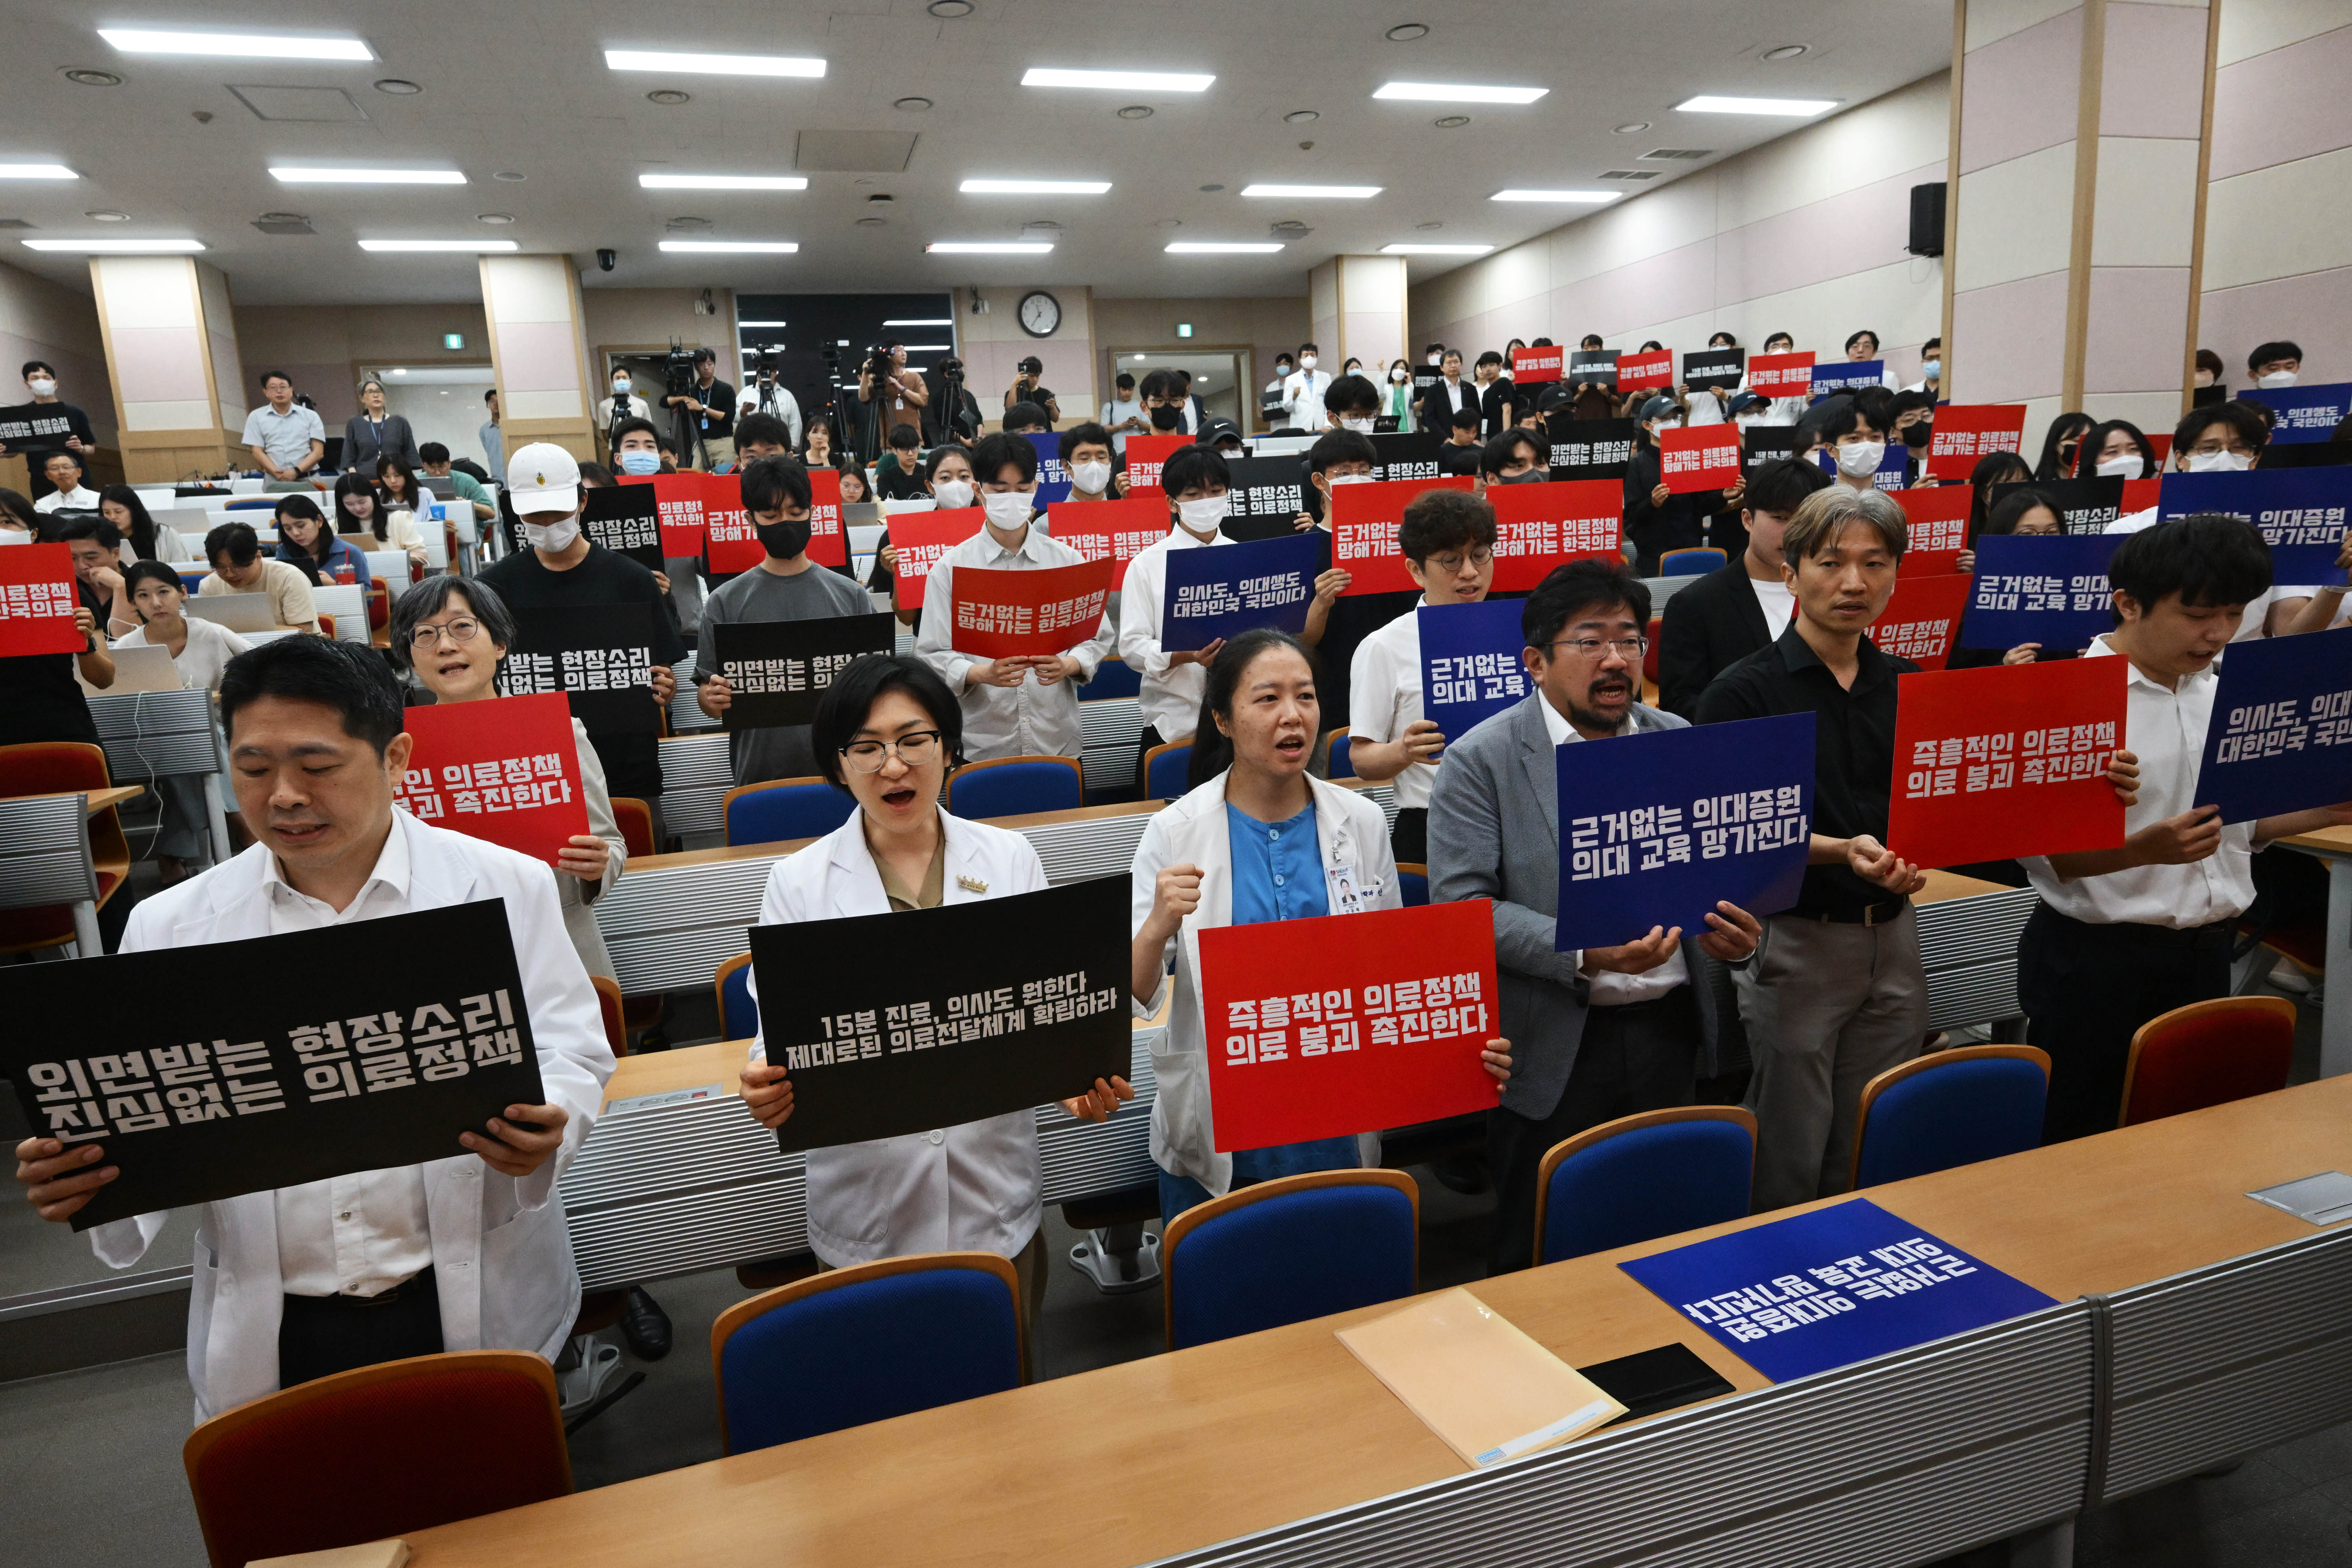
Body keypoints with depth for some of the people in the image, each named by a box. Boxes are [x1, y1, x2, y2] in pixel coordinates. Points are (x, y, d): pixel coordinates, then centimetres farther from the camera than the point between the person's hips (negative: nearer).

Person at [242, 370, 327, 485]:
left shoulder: (310, 416, 12)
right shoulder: (256, 417, 14)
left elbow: (318, 451, 4)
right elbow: (257, 452, 7)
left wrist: (296, 471, -11)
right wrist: (277, 473, -10)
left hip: (308, 479, 0)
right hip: (274, 481, 0)